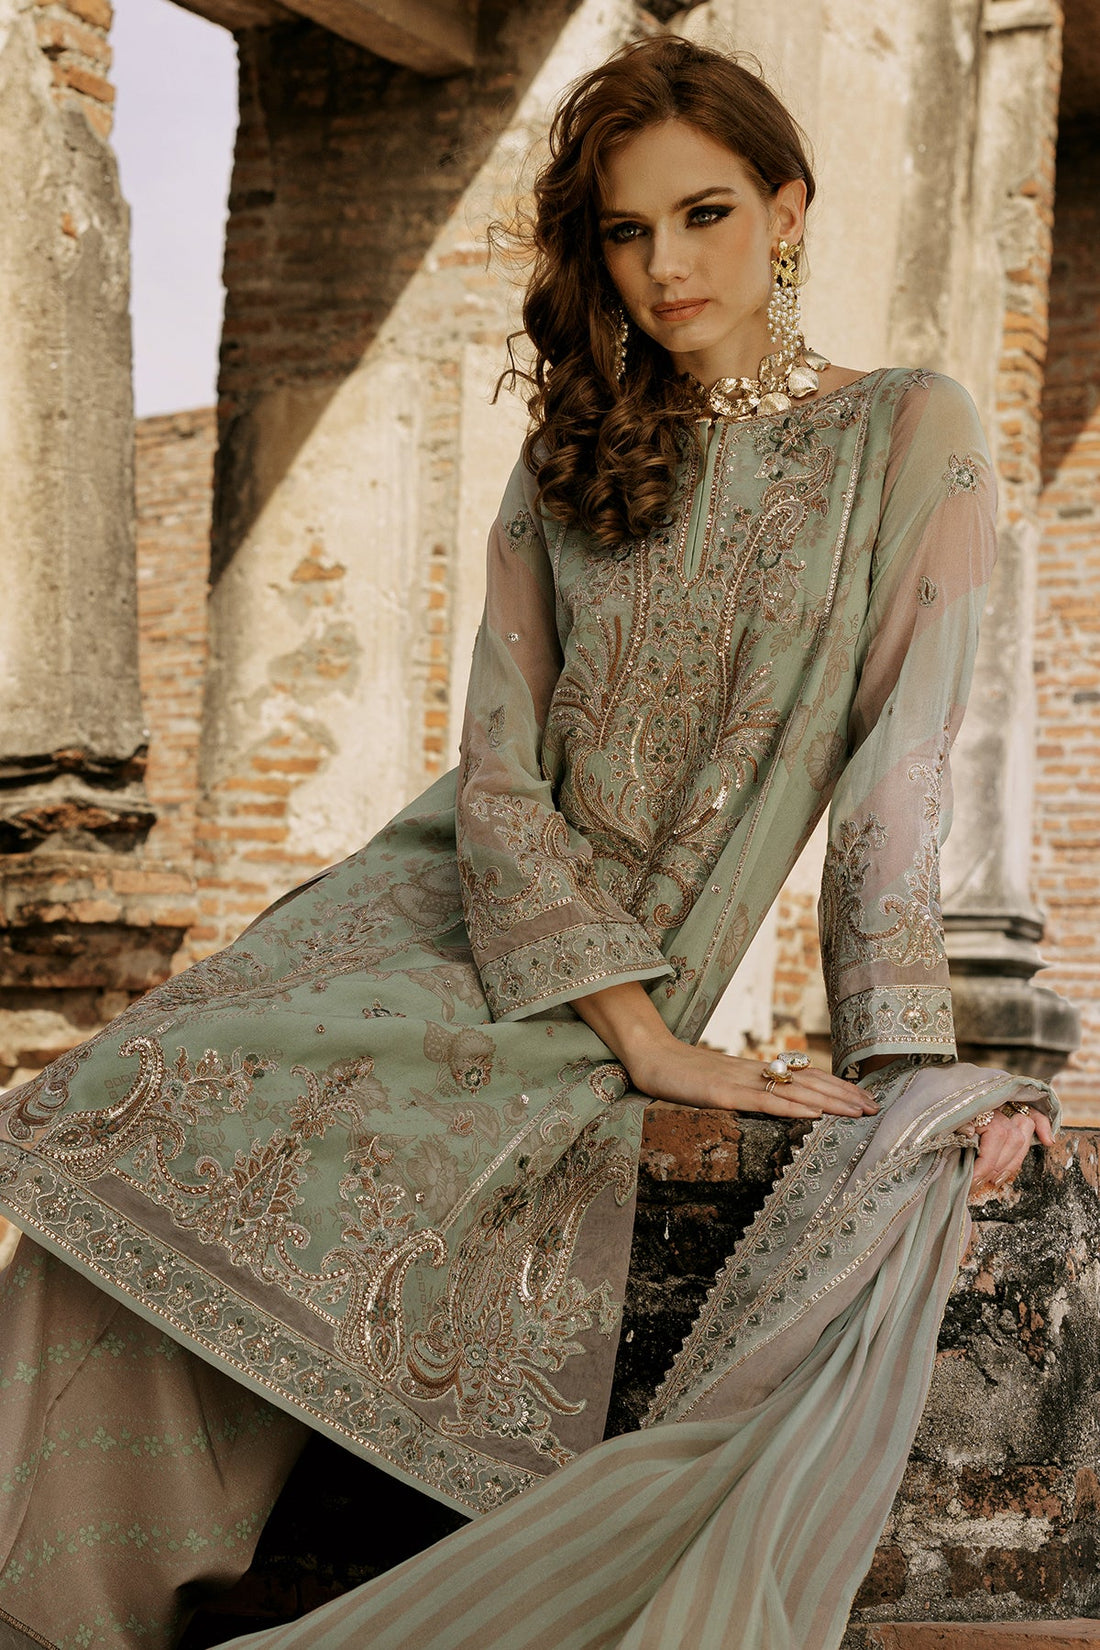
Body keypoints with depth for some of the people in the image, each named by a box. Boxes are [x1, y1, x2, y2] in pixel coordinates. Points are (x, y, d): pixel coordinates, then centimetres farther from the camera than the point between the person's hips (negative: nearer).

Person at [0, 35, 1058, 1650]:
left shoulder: (907, 441, -1)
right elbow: (498, 770, -1)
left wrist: (913, 1071, -21)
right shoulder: (568, 468, 10)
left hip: (605, 996, -3)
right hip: (432, 911, 4)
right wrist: (653, 1045, -13)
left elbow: (900, 777, -8)